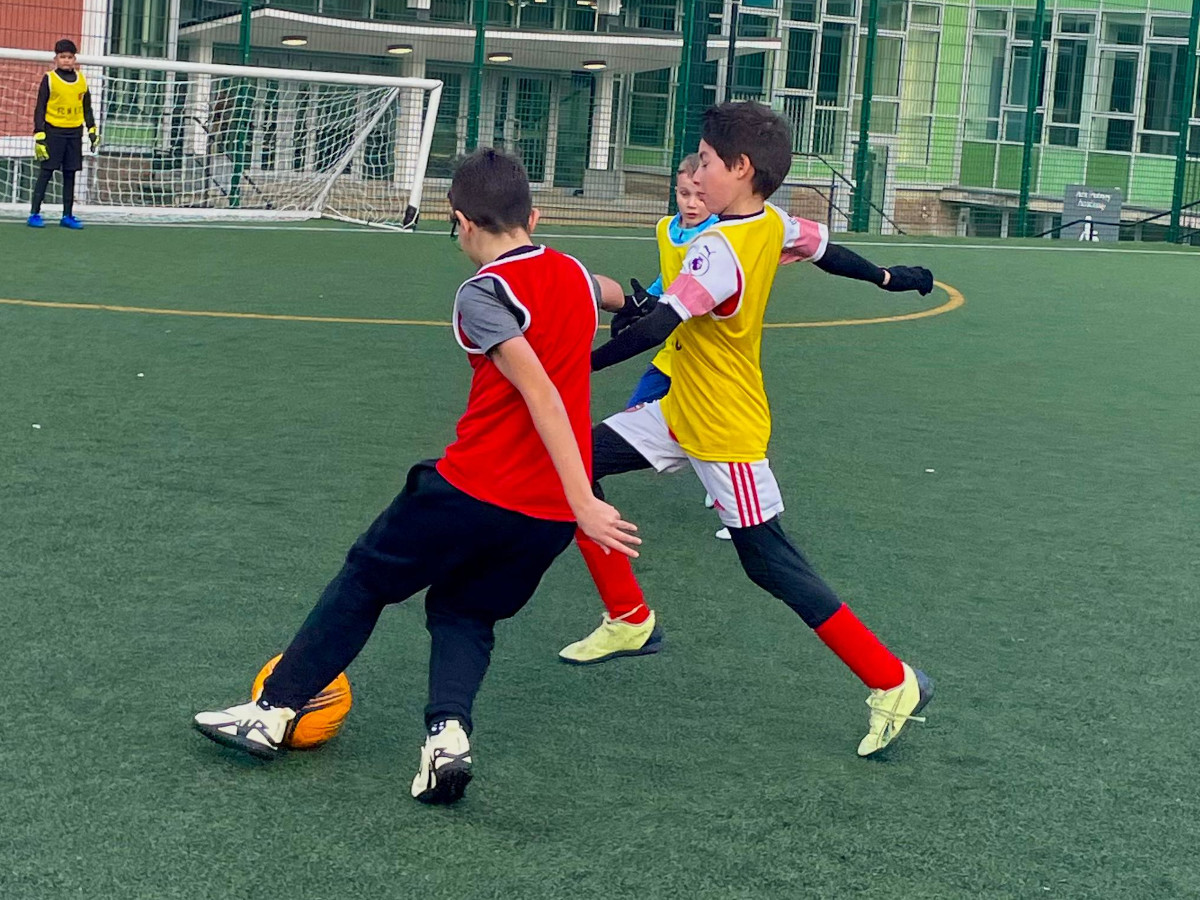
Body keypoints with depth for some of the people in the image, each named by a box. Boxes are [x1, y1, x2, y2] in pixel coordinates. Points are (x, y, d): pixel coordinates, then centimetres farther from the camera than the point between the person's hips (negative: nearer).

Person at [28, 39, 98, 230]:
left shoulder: (81, 80, 8)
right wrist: (39, 135, -10)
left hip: (75, 132, 4)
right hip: (53, 131, -4)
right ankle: (35, 213, 0)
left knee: (70, 174, 7)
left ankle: (67, 215, 13)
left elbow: (86, 108, 18)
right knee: (46, 172, -4)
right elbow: (39, 109, -4)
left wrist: (92, 130, 13)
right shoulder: (49, 79, -4)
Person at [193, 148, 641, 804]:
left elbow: (540, 394, -23)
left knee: (365, 581, 14)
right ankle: (449, 730, -5)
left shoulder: (483, 294, -12)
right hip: (554, 512, 6)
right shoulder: (575, 275, 8)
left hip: (475, 489, -6)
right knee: (465, 612, 21)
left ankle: (274, 711, 21)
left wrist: (585, 502, -25)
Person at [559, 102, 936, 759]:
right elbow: (825, 250, 17)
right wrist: (888, 276, 35)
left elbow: (659, 324, -36)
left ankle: (893, 684, 2)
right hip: (681, 410, 9)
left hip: (725, 433, -9)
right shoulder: (774, 225, -1)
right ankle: (629, 620, 17)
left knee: (770, 564, -5)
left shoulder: (719, 251, -27)